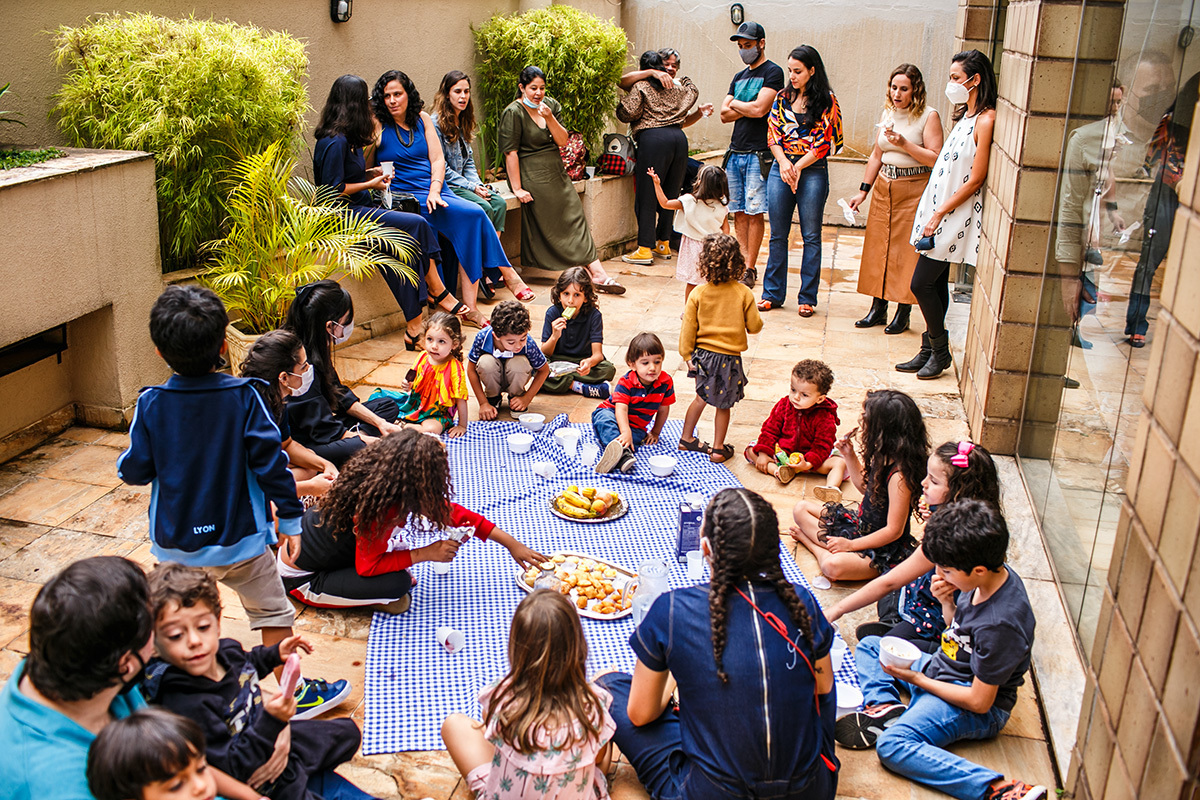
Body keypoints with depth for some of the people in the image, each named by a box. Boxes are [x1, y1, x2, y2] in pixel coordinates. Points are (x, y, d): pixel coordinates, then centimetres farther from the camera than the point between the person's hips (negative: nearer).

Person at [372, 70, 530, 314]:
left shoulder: (422, 119, 13)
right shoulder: (378, 125, -1)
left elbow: (438, 159, 7)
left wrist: (435, 191, -8)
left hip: (436, 191, 5)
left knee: (469, 226, -24)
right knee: (473, 213, -24)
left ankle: (469, 307, -23)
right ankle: (507, 273, -9)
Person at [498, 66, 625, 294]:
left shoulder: (551, 105, 8)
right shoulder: (513, 113, -9)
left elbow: (562, 141, 3)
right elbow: (510, 152, -13)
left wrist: (550, 118, -15)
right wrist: (517, 188, -17)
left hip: (556, 172, 6)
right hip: (532, 176, -6)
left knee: (576, 217, -6)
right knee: (549, 228, -10)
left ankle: (597, 273, -12)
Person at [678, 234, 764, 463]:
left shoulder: (697, 294, -9)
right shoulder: (743, 293, -12)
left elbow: (688, 328, -5)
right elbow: (754, 326, -6)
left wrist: (687, 355, 5)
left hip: (704, 355, 2)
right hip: (729, 357, -2)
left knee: (701, 397, 22)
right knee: (723, 404, 12)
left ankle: (687, 438, 33)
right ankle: (718, 449, 20)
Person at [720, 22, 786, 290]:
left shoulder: (772, 72, -3)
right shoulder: (739, 77, 19)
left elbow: (759, 109, -15)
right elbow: (725, 114, 11)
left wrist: (735, 103, 2)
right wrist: (748, 108, -5)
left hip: (758, 155, -7)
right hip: (735, 153, 7)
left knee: (754, 213, -5)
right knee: (739, 213, 6)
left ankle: (750, 269, -1)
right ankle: (741, 264, 9)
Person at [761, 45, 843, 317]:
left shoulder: (826, 101, -2)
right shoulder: (783, 98, 10)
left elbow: (825, 142, -6)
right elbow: (773, 134, 6)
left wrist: (798, 167, -12)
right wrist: (783, 162, -11)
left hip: (812, 172, -3)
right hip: (781, 169, 4)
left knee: (811, 236, 1)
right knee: (778, 235, 7)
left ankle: (807, 298, 9)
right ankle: (772, 293, 15)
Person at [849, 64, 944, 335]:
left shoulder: (928, 116, -7)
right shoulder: (888, 113, 11)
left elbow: (935, 159, -14)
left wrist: (904, 144, -22)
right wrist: (863, 191, 15)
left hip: (914, 190, -6)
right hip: (884, 188, 6)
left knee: (908, 251, -3)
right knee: (878, 247, 6)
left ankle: (903, 313, 5)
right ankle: (878, 308, 16)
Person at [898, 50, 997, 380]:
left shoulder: (986, 120, -17)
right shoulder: (964, 116, 13)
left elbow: (975, 179, -18)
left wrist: (940, 213, -16)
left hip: (956, 215, -9)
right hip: (937, 210, 9)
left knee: (922, 283, -7)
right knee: (935, 284, 11)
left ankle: (940, 352, 8)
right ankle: (929, 351, 19)